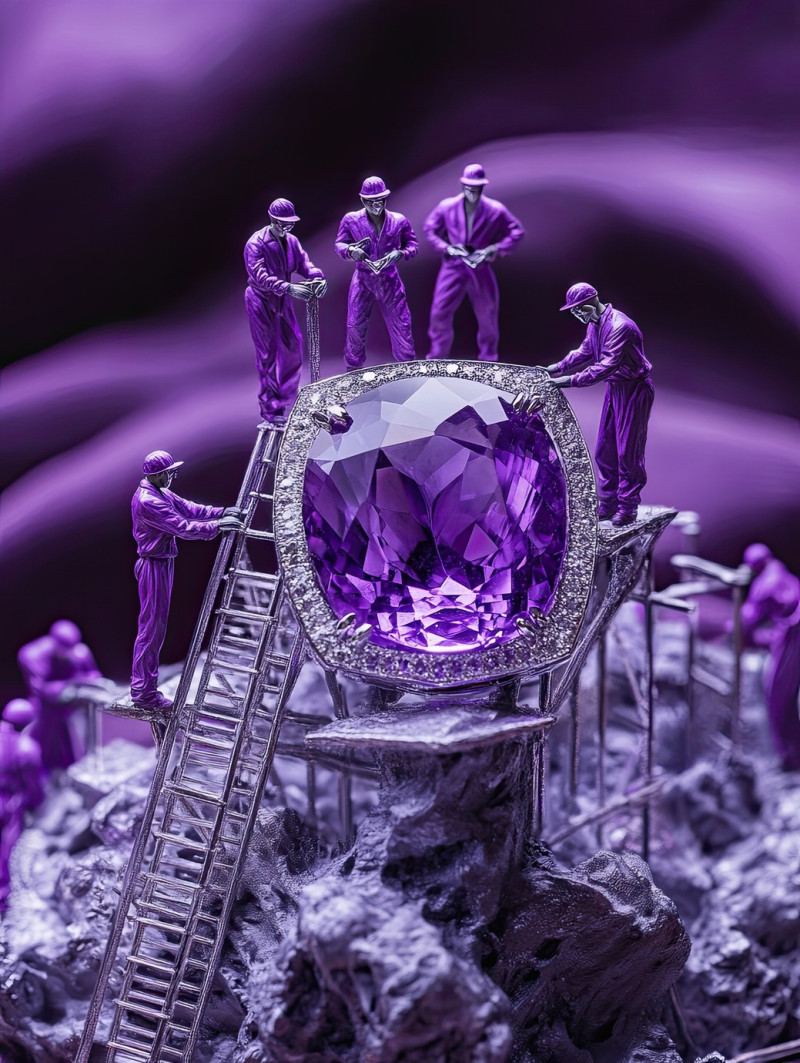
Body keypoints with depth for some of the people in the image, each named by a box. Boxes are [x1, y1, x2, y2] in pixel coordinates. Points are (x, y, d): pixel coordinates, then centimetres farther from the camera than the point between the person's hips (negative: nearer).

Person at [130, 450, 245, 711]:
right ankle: (142, 691, 2)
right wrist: (217, 526, -23)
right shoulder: (147, 501, -23)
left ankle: (147, 687, 23)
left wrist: (222, 513, -1)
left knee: (157, 626, 15)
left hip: (162, 564, 11)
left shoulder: (161, 493, 10)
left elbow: (187, 508, 9)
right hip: (154, 566, -11)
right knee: (151, 626, -5)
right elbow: (182, 527, -26)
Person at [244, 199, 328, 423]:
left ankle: (287, 396, 32)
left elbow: (304, 263, -2)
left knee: (293, 347, 13)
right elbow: (261, 277, -30)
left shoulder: (291, 241, 3)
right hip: (261, 302, -7)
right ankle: (271, 410, 3)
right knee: (268, 355, -4)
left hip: (282, 301, 7)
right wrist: (290, 288, -41)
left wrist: (318, 278, -25)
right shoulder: (255, 244, -20)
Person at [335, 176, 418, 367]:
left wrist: (401, 253, -18)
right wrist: (350, 251, -21)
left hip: (389, 279, 0)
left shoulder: (399, 221, -4)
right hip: (362, 279, 0)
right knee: (355, 326, 1)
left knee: (401, 325, 3)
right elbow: (339, 244, 2)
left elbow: (412, 245, 5)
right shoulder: (351, 220, -5)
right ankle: (353, 369, 21)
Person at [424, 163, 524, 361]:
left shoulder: (495, 210, -6)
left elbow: (517, 232, -1)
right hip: (453, 267, 0)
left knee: (488, 314, 9)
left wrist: (495, 249, -14)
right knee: (439, 312, -5)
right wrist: (446, 247, -9)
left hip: (481, 268, 0)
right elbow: (430, 228, 7)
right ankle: (436, 356, 13)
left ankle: (488, 358, 29)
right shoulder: (447, 207, -4)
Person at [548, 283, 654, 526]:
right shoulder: (594, 324, 3)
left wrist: (571, 380, -36)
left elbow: (607, 366, -34)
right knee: (604, 450, 12)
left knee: (628, 451, -4)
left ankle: (627, 509, 4)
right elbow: (585, 352, 15)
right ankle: (607, 505, 21)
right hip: (614, 388, 10)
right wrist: (556, 368, 3)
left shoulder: (619, 327, -28)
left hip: (634, 390, -10)